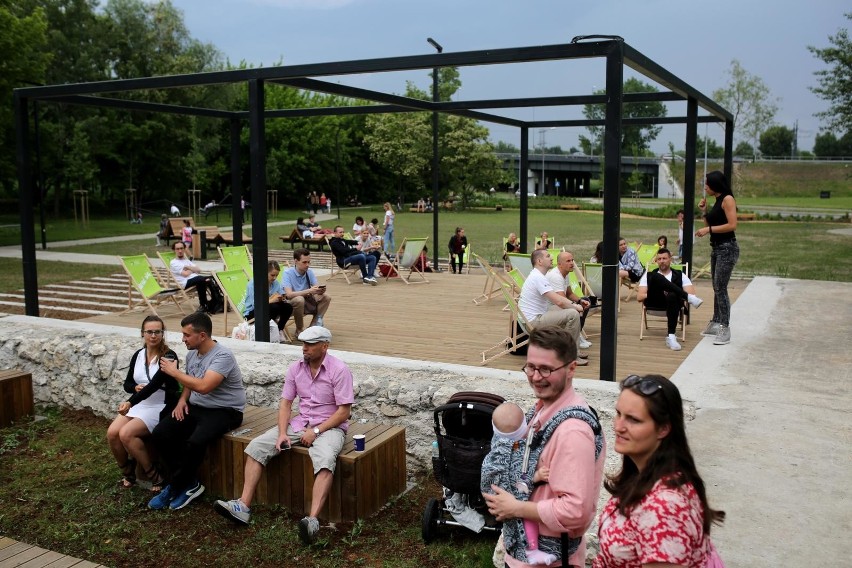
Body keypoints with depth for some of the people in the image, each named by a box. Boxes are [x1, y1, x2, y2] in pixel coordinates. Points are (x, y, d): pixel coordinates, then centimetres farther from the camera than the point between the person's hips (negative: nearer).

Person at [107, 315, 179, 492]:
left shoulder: (168, 356, -15)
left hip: (160, 407, -6)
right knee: (112, 433, -15)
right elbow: (127, 383, 12)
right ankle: (127, 472, 8)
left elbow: (154, 384, -26)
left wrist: (130, 403, -37)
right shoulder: (138, 355, 7)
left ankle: (154, 476, -9)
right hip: (138, 404, 7)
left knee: (126, 434, -25)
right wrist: (136, 387, -13)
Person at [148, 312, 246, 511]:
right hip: (196, 407, 8)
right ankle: (188, 484, -3)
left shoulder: (222, 356, -20)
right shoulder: (191, 354, 7)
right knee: (160, 434, -12)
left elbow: (203, 386, -32)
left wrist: (173, 371, -19)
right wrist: (182, 400, 1)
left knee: (195, 442, -33)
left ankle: (176, 488, -7)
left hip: (224, 411, -8)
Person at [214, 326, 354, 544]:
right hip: (299, 423, 6)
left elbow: (344, 411, -14)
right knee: (256, 446, -10)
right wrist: (282, 433, -11)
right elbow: (285, 403, 4)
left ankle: (312, 521, -48)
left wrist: (316, 431, -19)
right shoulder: (295, 368, 3)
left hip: (330, 426, -6)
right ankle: (243, 506, -13)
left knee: (325, 460, -37)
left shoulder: (339, 370, -13)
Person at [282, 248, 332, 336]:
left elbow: (317, 288, -7)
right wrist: (309, 291, -38)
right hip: (292, 305, -5)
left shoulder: (309, 272, -1)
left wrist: (320, 290, -33)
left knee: (326, 297, -14)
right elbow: (289, 294, -29)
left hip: (307, 304, 5)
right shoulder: (288, 273, -17)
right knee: (299, 299, -37)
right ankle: (299, 330, -17)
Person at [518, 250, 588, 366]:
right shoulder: (538, 277, -19)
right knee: (573, 314, -18)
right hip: (533, 321, -11)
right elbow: (558, 301, -25)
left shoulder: (537, 275, 15)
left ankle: (573, 351, 21)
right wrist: (575, 307, -8)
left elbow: (557, 296, 21)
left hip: (536, 316, 11)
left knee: (569, 309, 21)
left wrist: (573, 304, 6)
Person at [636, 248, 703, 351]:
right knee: (657, 277, -27)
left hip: (673, 301, 0)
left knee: (672, 296, -40)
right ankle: (690, 298, -32)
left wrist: (670, 293, -8)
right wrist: (654, 293, -7)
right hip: (654, 303, 0)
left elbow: (691, 293, 6)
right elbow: (639, 297, 11)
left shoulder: (680, 275, 21)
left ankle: (671, 337, -44)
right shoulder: (649, 275, 23)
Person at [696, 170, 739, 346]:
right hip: (716, 248, 9)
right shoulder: (717, 201, 15)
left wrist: (708, 229, -18)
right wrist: (704, 211, 7)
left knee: (721, 288, -12)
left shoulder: (727, 199, -10)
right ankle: (716, 323, 23)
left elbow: (732, 225, -19)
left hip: (727, 248, -9)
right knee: (717, 288, 14)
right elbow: (711, 226, 17)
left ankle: (725, 329, -10)